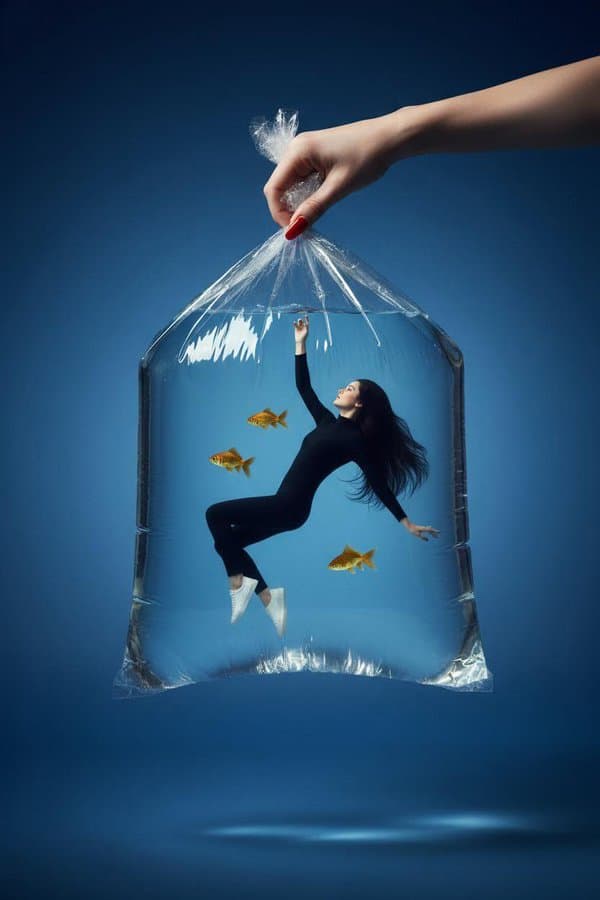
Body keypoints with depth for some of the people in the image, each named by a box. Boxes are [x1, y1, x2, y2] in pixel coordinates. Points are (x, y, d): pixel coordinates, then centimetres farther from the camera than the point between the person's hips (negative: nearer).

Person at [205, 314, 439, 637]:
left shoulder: (354, 439, -10)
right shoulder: (329, 422, 13)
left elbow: (379, 484, -9)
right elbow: (304, 388, 20)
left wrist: (407, 523, -9)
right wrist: (300, 344, 14)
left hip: (289, 507, -9)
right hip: (286, 505, 9)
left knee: (215, 514, -10)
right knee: (227, 540, 8)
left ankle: (238, 582, -5)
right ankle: (269, 597, 1)